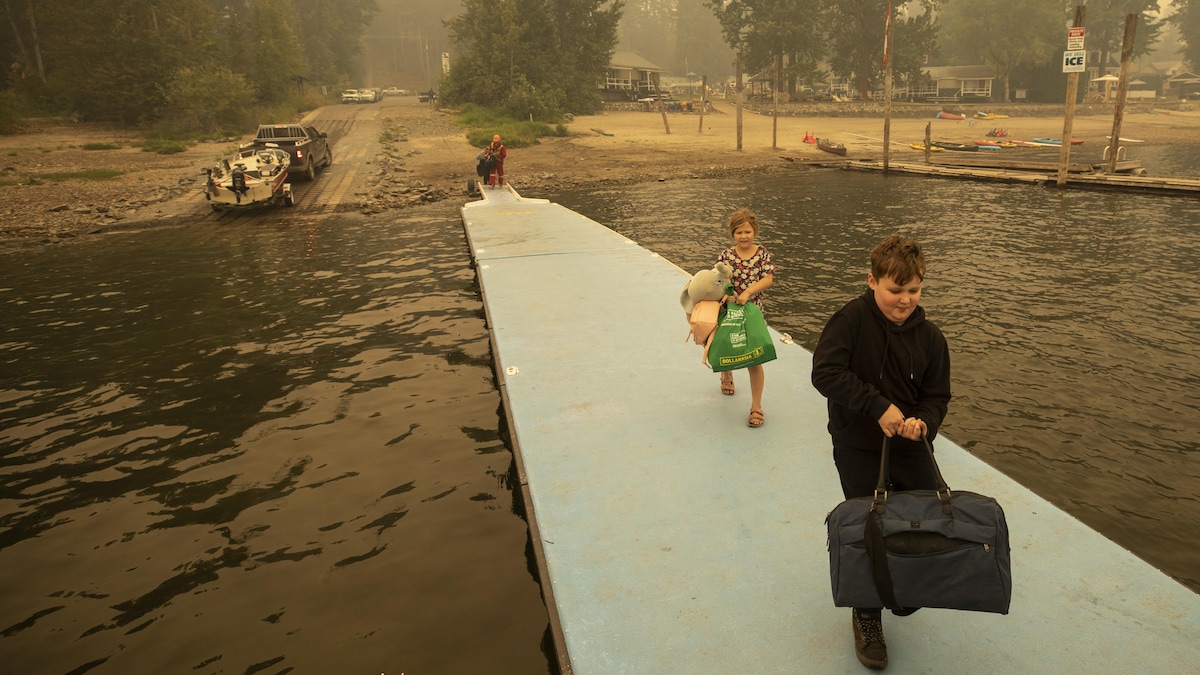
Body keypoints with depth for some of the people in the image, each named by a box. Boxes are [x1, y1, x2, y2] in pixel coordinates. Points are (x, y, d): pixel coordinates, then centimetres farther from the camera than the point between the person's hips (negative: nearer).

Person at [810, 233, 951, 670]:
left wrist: (923, 422, -21)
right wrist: (879, 407, -29)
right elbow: (825, 373, -26)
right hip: (858, 450, -4)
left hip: (910, 448, 4)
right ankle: (866, 618, 27)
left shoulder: (929, 336, -3)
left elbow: (937, 396, 2)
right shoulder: (851, 319, -17)